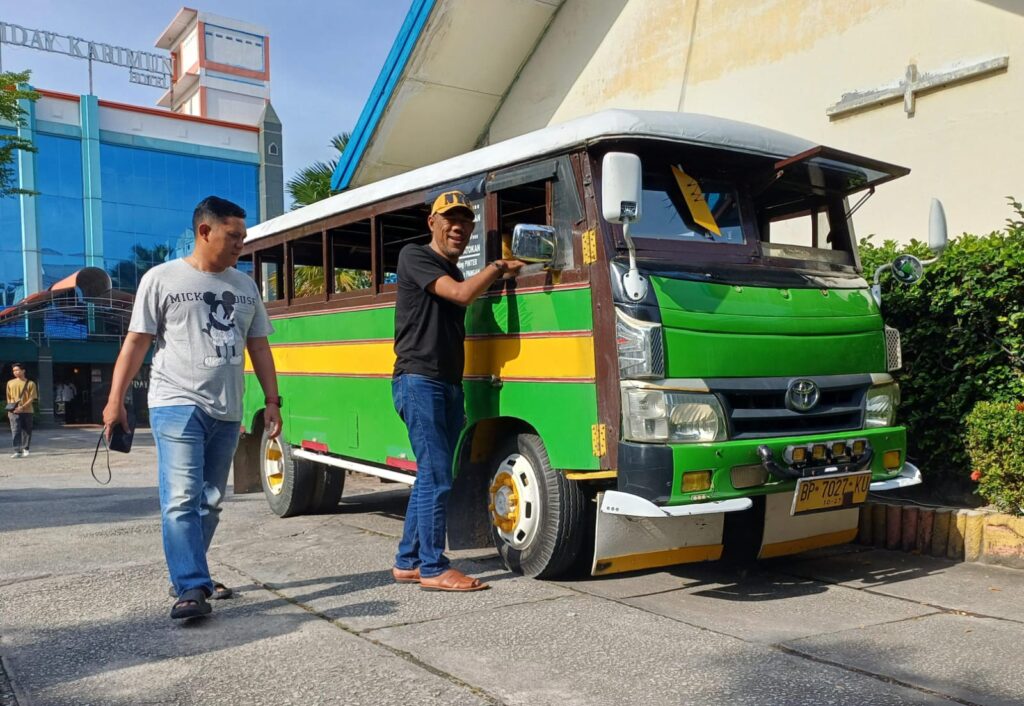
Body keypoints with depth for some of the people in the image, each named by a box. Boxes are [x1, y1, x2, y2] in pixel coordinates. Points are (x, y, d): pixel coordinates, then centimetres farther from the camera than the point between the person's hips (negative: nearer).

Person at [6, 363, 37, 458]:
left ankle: (25, 449, 20)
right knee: (15, 431, -9)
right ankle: (17, 451, -13)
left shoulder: (30, 383, 2)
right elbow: (9, 398, 14)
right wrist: (9, 409, 5)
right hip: (14, 411, 1)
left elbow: (32, 398, -4)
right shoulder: (10, 383, 10)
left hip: (27, 411, -1)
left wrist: (22, 407, -15)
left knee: (27, 431, 5)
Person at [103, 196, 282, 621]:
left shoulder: (245, 286, 14)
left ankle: (186, 575, 25)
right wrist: (115, 400, -7)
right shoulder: (162, 279, -1)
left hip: (227, 412, 6)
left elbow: (259, 347, 16)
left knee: (210, 501, 11)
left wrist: (272, 401, 11)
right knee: (182, 499, -13)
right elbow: (136, 342, -2)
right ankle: (191, 589, -12)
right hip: (177, 405, -5)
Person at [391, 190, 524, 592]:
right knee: (437, 478, -10)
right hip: (419, 381, -9)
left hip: (449, 385, 9)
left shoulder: (455, 274, 23)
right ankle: (433, 569, -2)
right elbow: (462, 294, -15)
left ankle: (408, 562, 18)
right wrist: (498, 267, -5)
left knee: (430, 476, 10)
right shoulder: (415, 257, -4)